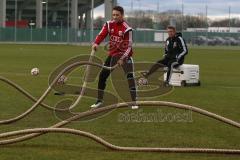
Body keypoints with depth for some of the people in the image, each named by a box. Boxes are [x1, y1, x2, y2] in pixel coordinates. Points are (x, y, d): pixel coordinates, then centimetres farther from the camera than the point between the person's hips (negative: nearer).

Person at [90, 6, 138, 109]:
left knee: (130, 76, -19)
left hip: (125, 54, -5)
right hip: (113, 54, 5)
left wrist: (122, 59, -27)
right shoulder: (109, 25, -4)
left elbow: (128, 46, -18)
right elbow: (101, 35, -17)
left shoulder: (126, 29, -17)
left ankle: (134, 102, -16)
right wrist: (96, 43, -37)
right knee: (102, 75, 3)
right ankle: (99, 101, 17)